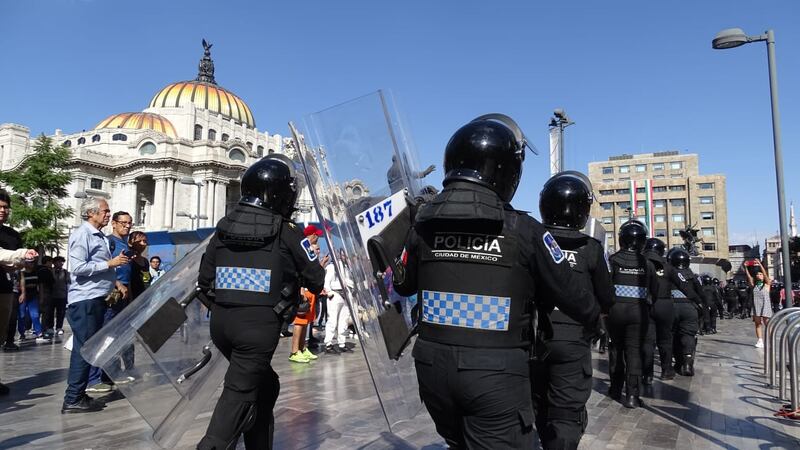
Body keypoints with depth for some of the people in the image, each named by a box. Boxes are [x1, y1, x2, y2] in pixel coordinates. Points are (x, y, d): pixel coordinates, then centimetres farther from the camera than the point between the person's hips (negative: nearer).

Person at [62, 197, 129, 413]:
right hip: (84, 300, -9)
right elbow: (78, 267, -20)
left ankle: (78, 395, 21)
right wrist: (110, 264, -16)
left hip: (97, 299, 9)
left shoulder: (100, 237, 16)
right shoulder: (82, 235, -10)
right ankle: (73, 399, 1)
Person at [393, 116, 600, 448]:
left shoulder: (423, 224, -2)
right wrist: (594, 316, 22)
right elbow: (567, 292, -1)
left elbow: (403, 286, 13)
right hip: (495, 374, -4)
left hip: (433, 367, 5)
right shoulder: (524, 231, -11)